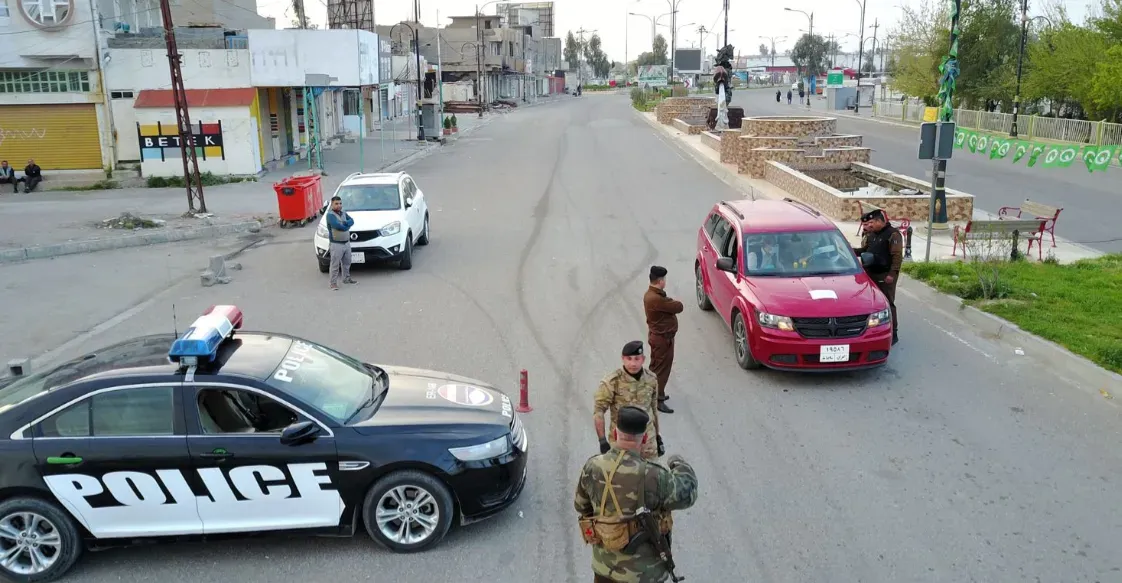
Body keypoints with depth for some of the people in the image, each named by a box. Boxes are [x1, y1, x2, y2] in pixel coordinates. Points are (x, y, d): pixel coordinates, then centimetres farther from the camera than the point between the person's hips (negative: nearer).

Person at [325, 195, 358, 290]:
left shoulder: (344, 213, 13)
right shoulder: (330, 215, -11)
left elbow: (352, 221, -1)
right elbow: (337, 226, -25)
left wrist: (345, 223, -22)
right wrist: (347, 225, -9)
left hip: (347, 243, 7)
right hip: (336, 244, -7)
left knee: (347, 263, 19)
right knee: (335, 264, -5)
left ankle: (346, 278, 33)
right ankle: (333, 283, -1)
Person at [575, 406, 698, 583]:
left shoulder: (592, 467, -14)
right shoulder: (651, 477, -30)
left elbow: (581, 504, 3)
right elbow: (687, 493, -12)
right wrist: (678, 464, 6)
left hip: (605, 561, 4)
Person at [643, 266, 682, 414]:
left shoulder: (651, 294, 5)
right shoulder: (656, 299, -29)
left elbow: (667, 305, 9)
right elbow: (679, 307, -22)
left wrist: (671, 302, -11)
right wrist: (675, 302, -2)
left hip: (657, 335, 10)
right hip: (662, 338, -10)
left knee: (657, 367, 22)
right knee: (662, 369, -1)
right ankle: (658, 400, 7)